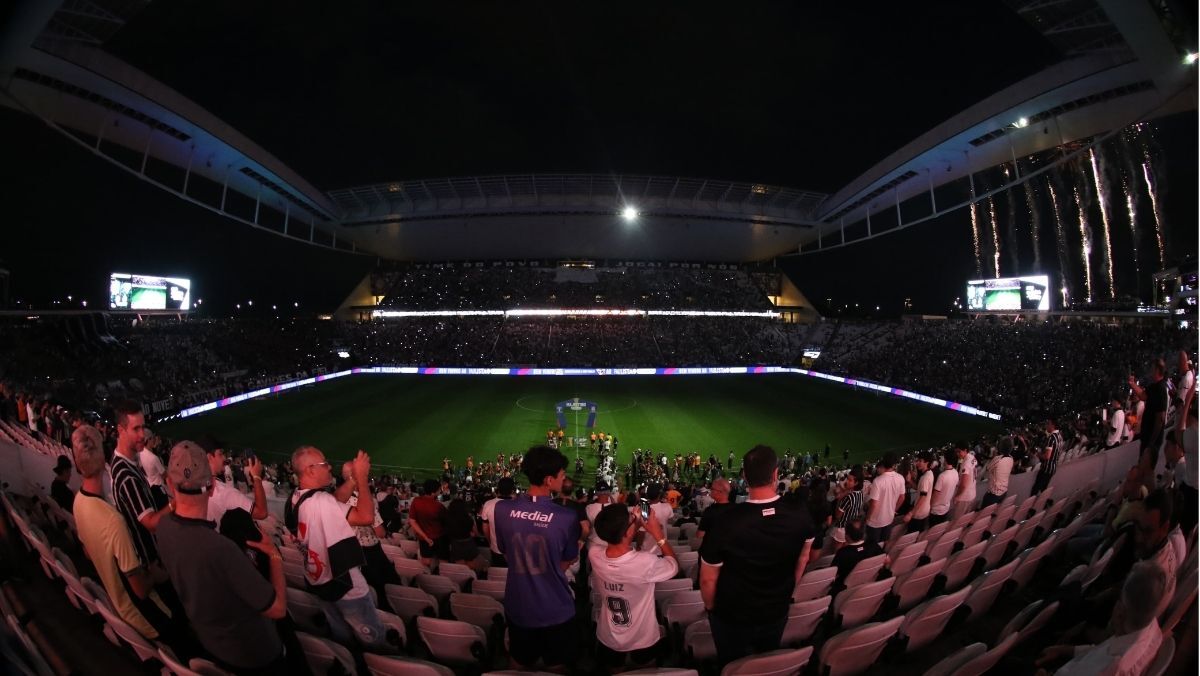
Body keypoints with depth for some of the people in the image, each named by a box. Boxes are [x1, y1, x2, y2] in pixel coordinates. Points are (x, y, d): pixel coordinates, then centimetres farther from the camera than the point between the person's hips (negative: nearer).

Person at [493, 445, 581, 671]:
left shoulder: (503, 511, -13)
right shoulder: (567, 517, -24)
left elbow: (506, 553, 3)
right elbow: (568, 562, -8)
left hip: (517, 605, 3)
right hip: (555, 609, -3)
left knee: (519, 664, 26)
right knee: (556, 666, 23)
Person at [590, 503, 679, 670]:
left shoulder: (594, 555, -24)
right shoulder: (646, 562, -37)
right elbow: (674, 565, -14)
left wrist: (635, 528, -7)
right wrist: (658, 534, -12)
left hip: (607, 640, 3)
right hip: (643, 642, -3)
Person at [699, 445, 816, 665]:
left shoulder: (726, 522, -33)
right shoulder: (800, 514, -20)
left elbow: (708, 579, -19)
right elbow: (802, 560, 1)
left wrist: (711, 608, 3)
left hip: (732, 618, -3)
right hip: (777, 613, 3)